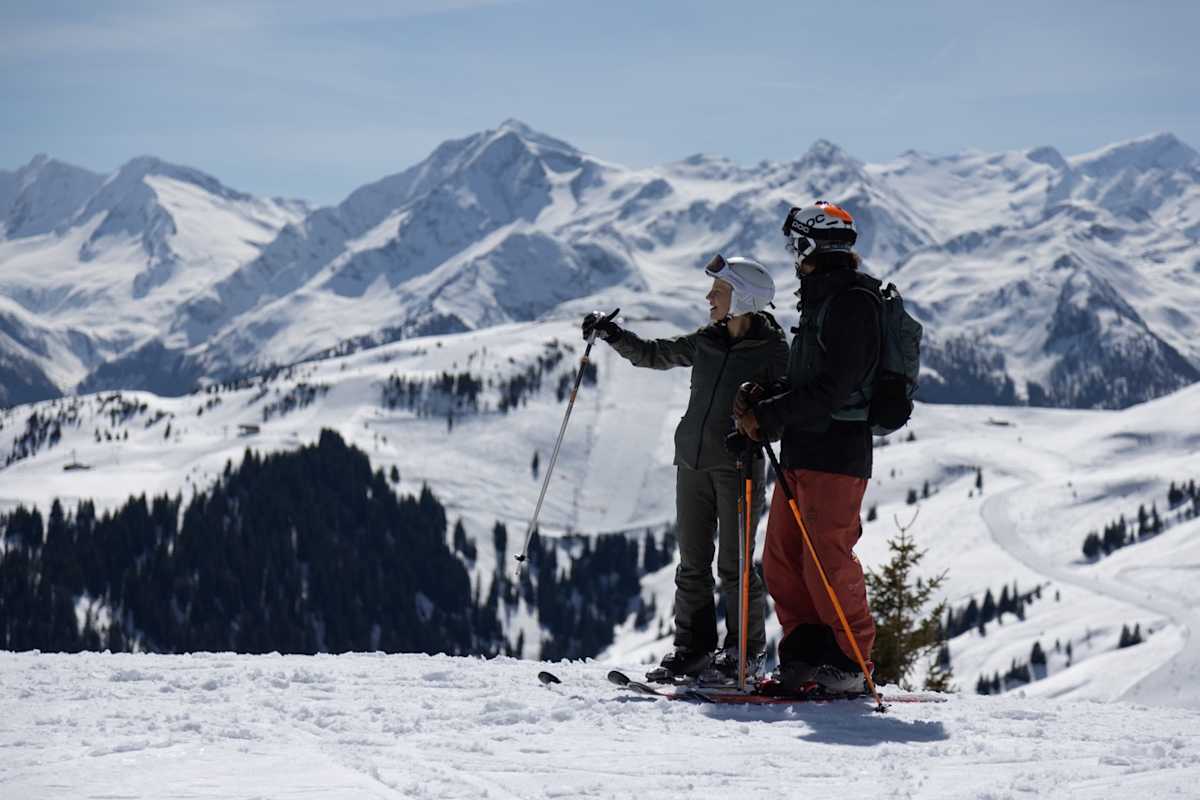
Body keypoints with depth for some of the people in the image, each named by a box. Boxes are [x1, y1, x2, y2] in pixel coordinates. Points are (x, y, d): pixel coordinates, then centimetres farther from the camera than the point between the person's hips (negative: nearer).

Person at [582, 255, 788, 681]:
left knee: (733, 564, -1)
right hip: (693, 461, 6)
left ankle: (746, 648, 10)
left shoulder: (772, 350, -7)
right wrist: (612, 334, 11)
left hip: (738, 465, -6)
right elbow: (653, 354, 21)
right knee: (693, 563, 8)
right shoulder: (706, 341, 9)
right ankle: (693, 647, 15)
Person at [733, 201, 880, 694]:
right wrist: (762, 397, 6)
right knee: (782, 561, 8)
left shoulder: (851, 302, -13)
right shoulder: (822, 299, 19)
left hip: (836, 453, -10)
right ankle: (807, 655, 13)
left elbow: (831, 390, -20)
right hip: (802, 454, 10)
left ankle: (851, 664, 1)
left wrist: (767, 417, -16)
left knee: (827, 563, -7)